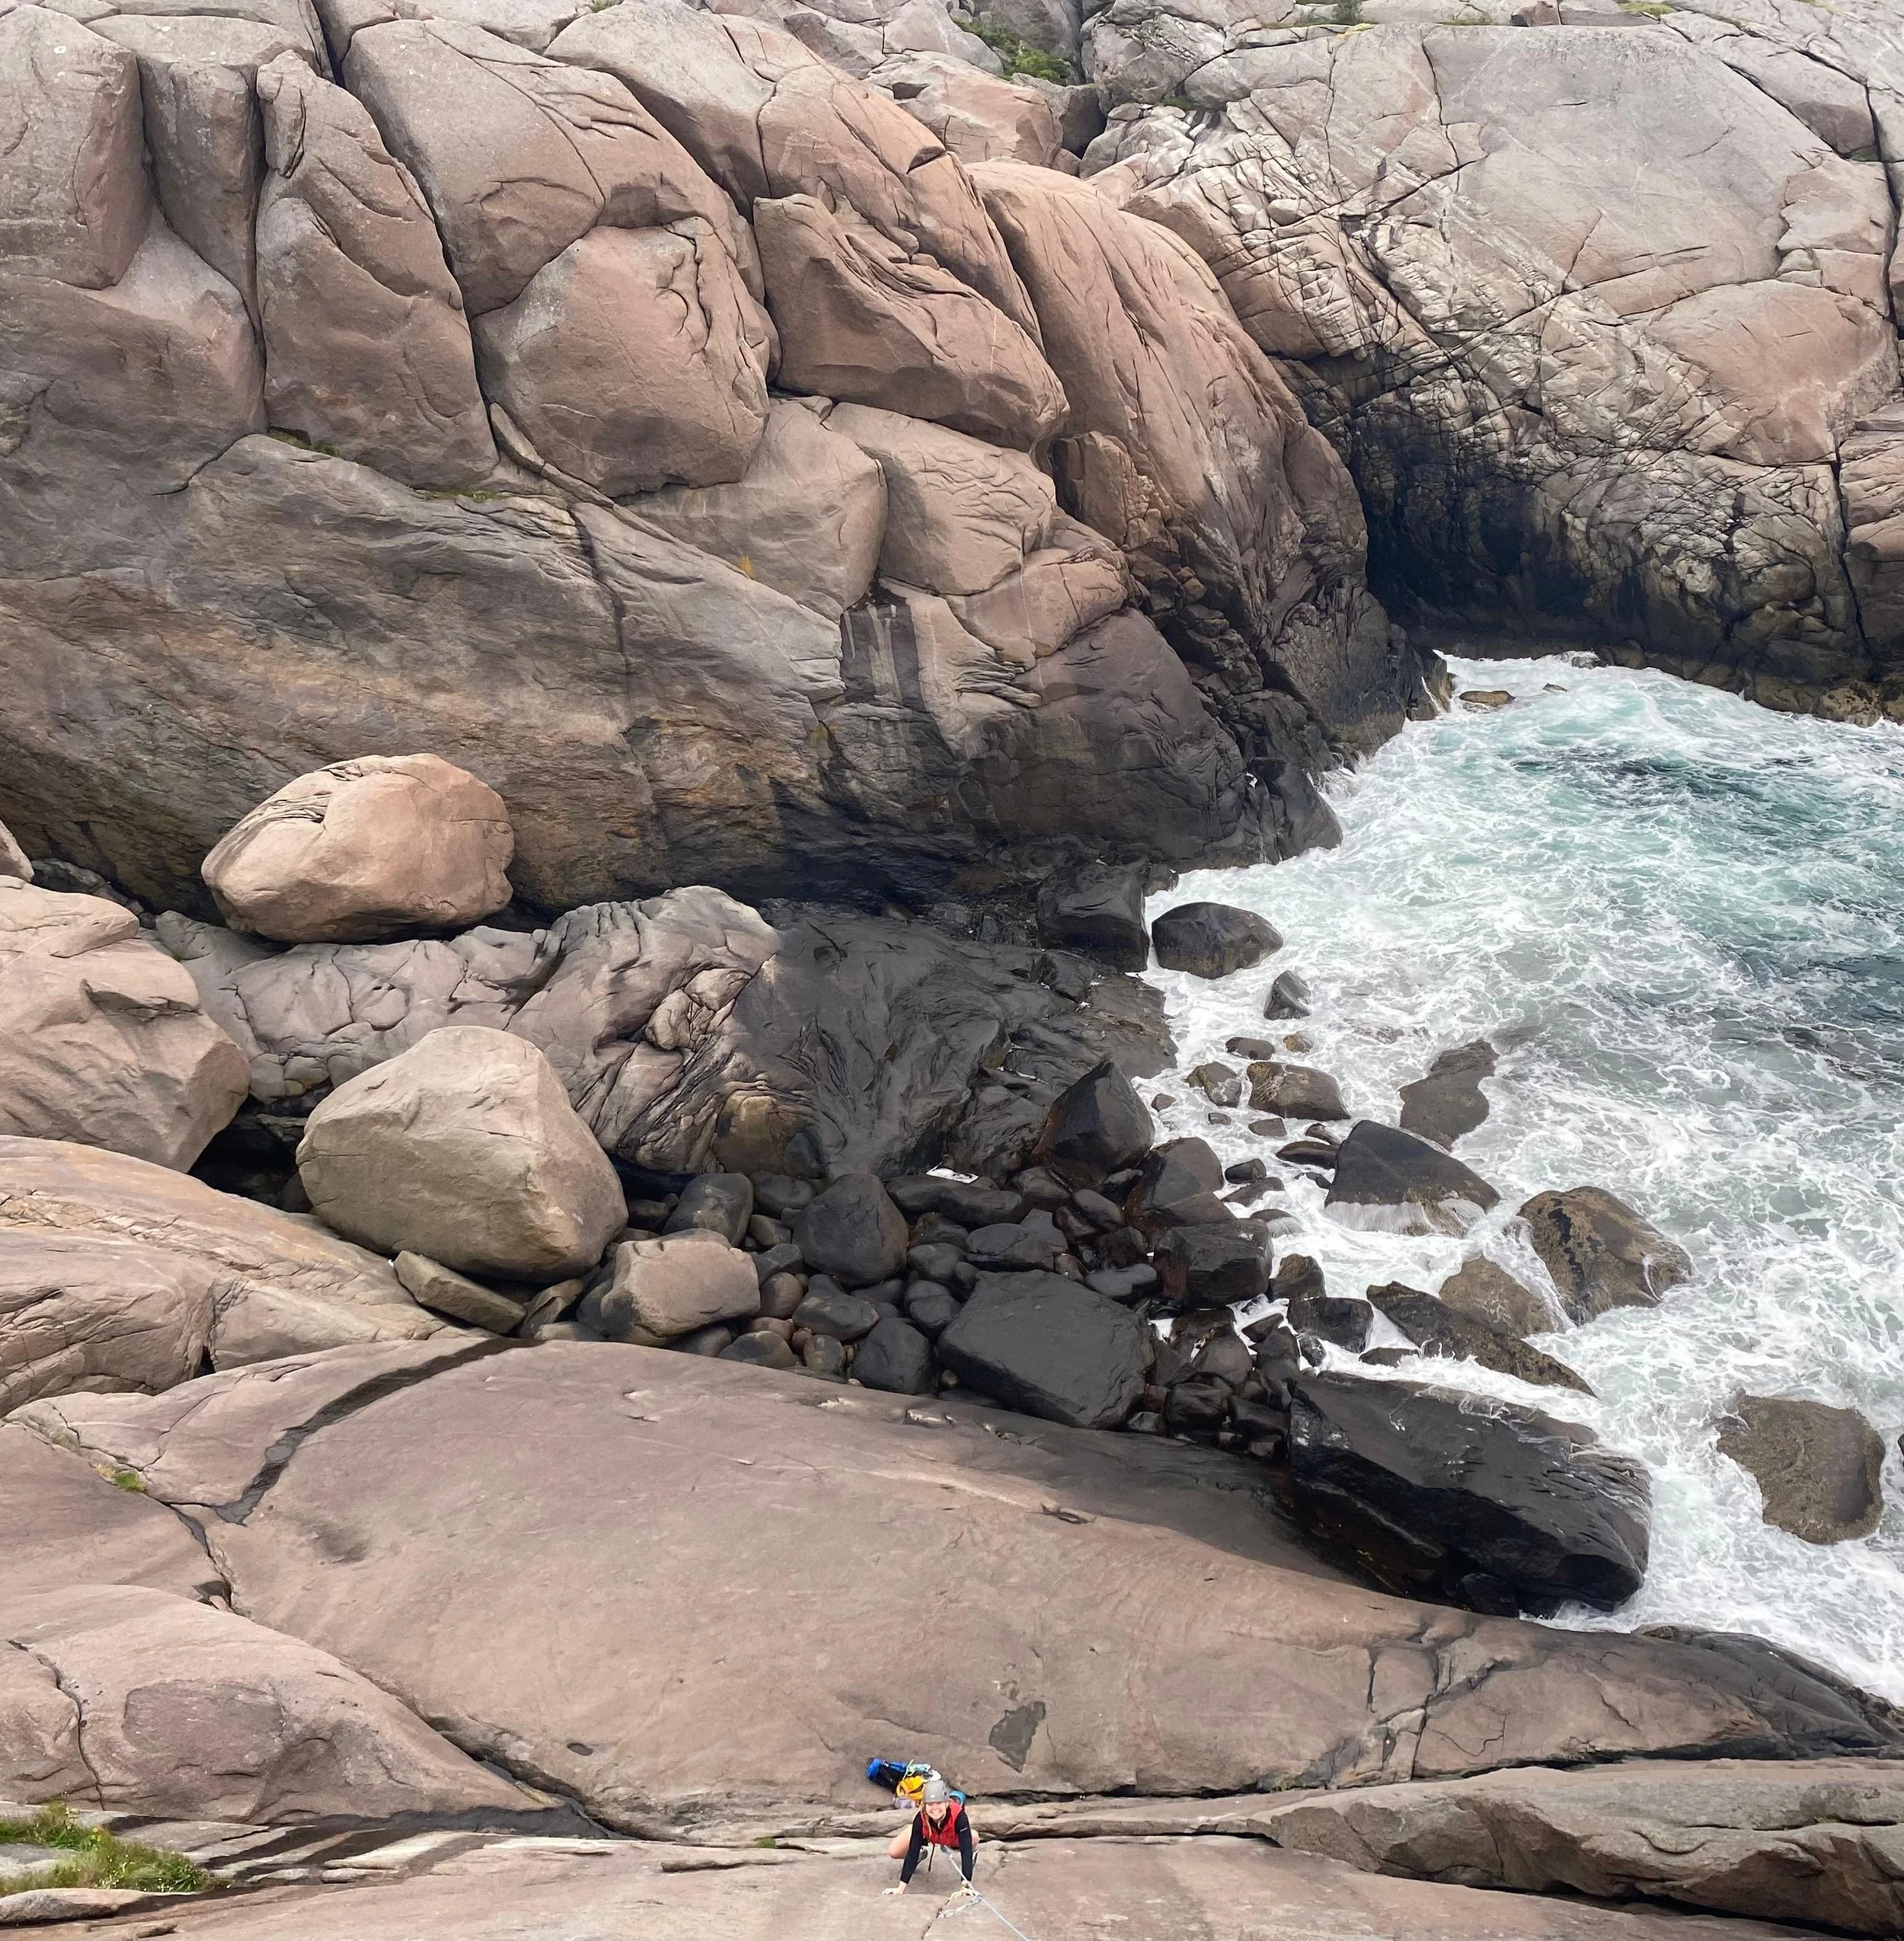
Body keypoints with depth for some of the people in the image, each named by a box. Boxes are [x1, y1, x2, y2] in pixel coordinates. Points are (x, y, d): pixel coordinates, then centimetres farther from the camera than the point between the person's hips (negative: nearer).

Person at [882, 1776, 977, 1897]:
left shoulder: (958, 1816, -44)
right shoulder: (921, 1819, -39)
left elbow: (966, 1850, -45)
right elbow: (912, 1852, -35)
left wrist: (966, 1886, -52)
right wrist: (901, 1888, -38)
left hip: (953, 1838, 0)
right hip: (927, 1836, 0)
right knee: (894, 1852, -13)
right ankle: (921, 1854, 21)